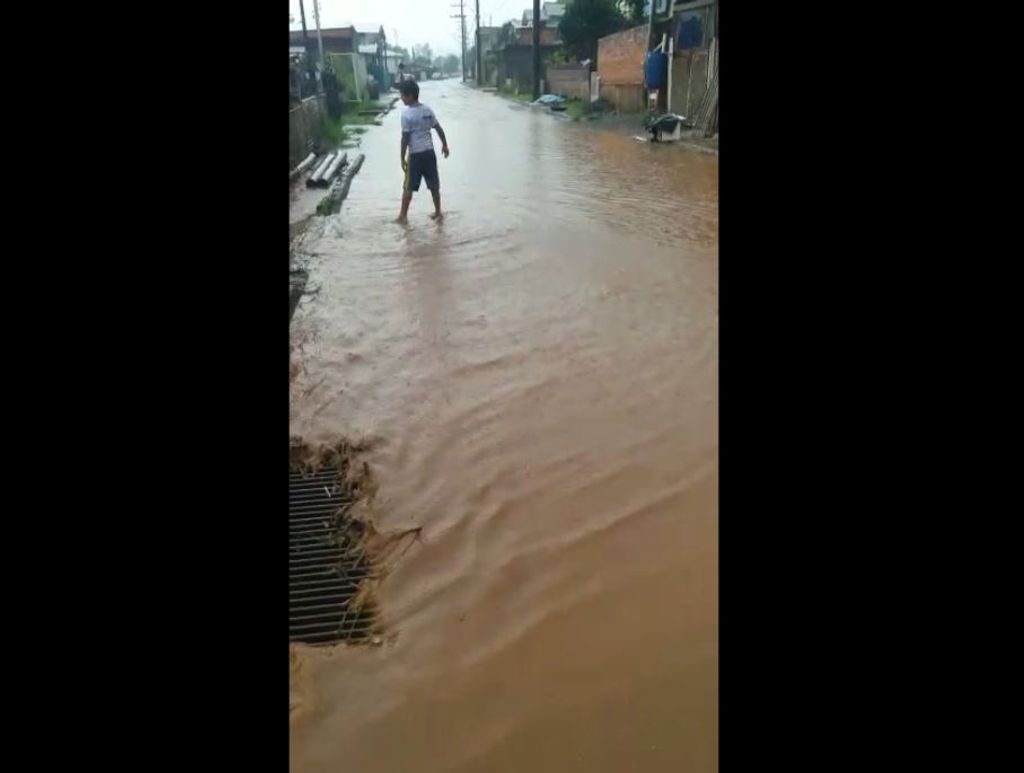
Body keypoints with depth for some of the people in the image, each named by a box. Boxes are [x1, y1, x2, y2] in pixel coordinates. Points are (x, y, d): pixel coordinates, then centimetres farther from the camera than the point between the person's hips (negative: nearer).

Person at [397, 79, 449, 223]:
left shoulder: (406, 114, -14)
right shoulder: (427, 110, 4)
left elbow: (405, 138, -14)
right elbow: (439, 129, 9)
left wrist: (402, 158, -7)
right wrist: (445, 145, 22)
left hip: (415, 154, -5)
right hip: (429, 152, 5)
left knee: (408, 187, 5)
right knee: (434, 185, 14)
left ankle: (403, 216, 11)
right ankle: (438, 212, 22)